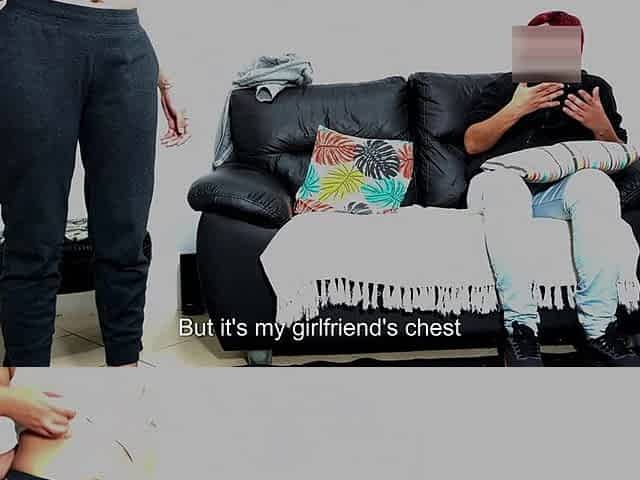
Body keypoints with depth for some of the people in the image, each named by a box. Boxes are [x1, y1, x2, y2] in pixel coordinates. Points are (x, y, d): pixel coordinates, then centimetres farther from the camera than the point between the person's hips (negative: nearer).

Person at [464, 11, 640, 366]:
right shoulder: (504, 87, 18)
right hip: (498, 183, -1)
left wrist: (602, 128, -4)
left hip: (559, 191, 1)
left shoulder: (594, 89, 21)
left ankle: (600, 327, -34)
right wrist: (515, 109, -7)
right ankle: (521, 328, -40)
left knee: (597, 182, -34)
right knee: (507, 182, -38)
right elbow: (472, 144, 7)